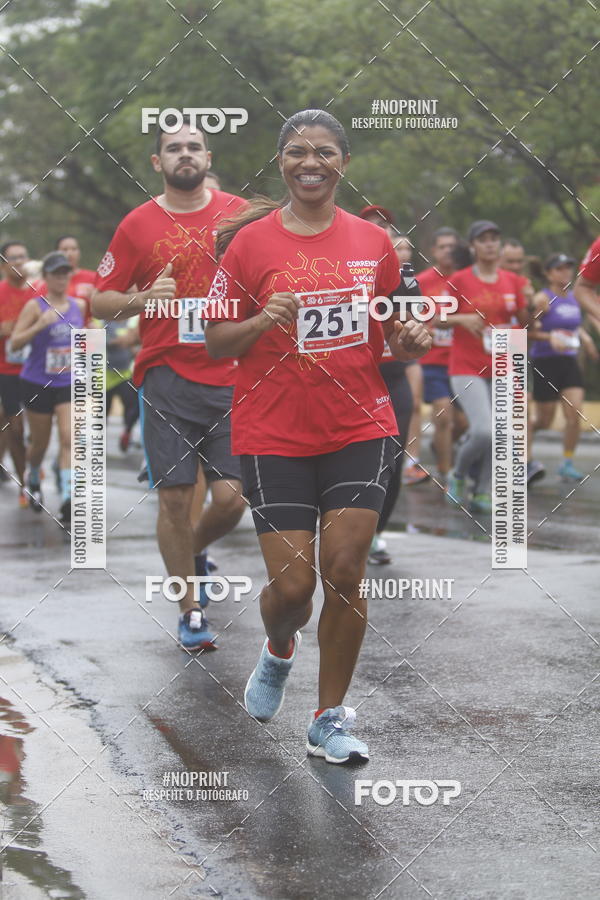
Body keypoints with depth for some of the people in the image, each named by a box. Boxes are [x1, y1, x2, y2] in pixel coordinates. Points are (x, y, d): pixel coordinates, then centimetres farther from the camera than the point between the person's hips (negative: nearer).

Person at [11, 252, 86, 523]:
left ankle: (67, 498, -18)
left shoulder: (79, 305, 5)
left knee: (68, 438, -13)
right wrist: (39, 325, -25)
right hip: (37, 383, -2)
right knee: (39, 442, 10)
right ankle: (33, 479, 41)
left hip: (69, 383, 2)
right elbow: (15, 342, -14)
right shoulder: (35, 306, -8)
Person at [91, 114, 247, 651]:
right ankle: (191, 610, 13)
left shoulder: (241, 214, 5)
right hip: (168, 379, -1)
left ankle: (194, 552, 30)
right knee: (174, 497, -2)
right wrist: (142, 299, -11)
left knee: (231, 498, -4)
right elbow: (100, 302, 7)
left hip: (233, 379, 1)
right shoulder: (138, 225, 3)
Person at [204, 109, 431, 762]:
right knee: (291, 585, -4)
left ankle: (330, 720, 10)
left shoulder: (373, 241, 7)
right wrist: (263, 320, -20)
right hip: (274, 435, -2)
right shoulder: (249, 242, -2)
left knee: (344, 573, -4)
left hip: (359, 428, 2)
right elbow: (216, 343, 0)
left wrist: (406, 342, -3)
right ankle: (278, 653, 33)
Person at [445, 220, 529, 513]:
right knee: (484, 431, -18)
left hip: (501, 368, 4)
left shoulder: (512, 281, 7)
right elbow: (439, 319, 3)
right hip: (466, 367, -4)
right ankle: (458, 475, 9)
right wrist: (462, 319, -16)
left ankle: (483, 491, 16)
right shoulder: (459, 280, -3)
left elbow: (523, 321, 11)